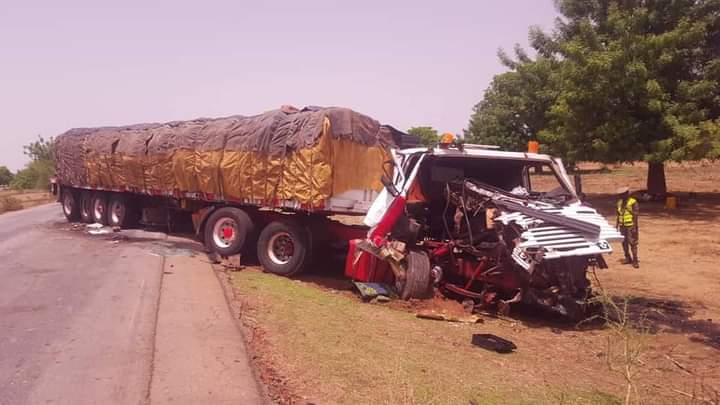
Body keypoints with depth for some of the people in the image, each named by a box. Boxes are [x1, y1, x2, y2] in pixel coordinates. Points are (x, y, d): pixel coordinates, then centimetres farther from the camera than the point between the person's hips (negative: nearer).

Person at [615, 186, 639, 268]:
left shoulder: (633, 202, -10)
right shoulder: (620, 202, 11)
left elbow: (635, 215, -12)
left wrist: (634, 227, -16)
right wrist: (617, 224, 14)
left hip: (630, 226, -6)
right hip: (622, 226, 6)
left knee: (632, 243, -7)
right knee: (624, 242, 11)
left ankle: (635, 260, -3)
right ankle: (627, 258, 23)